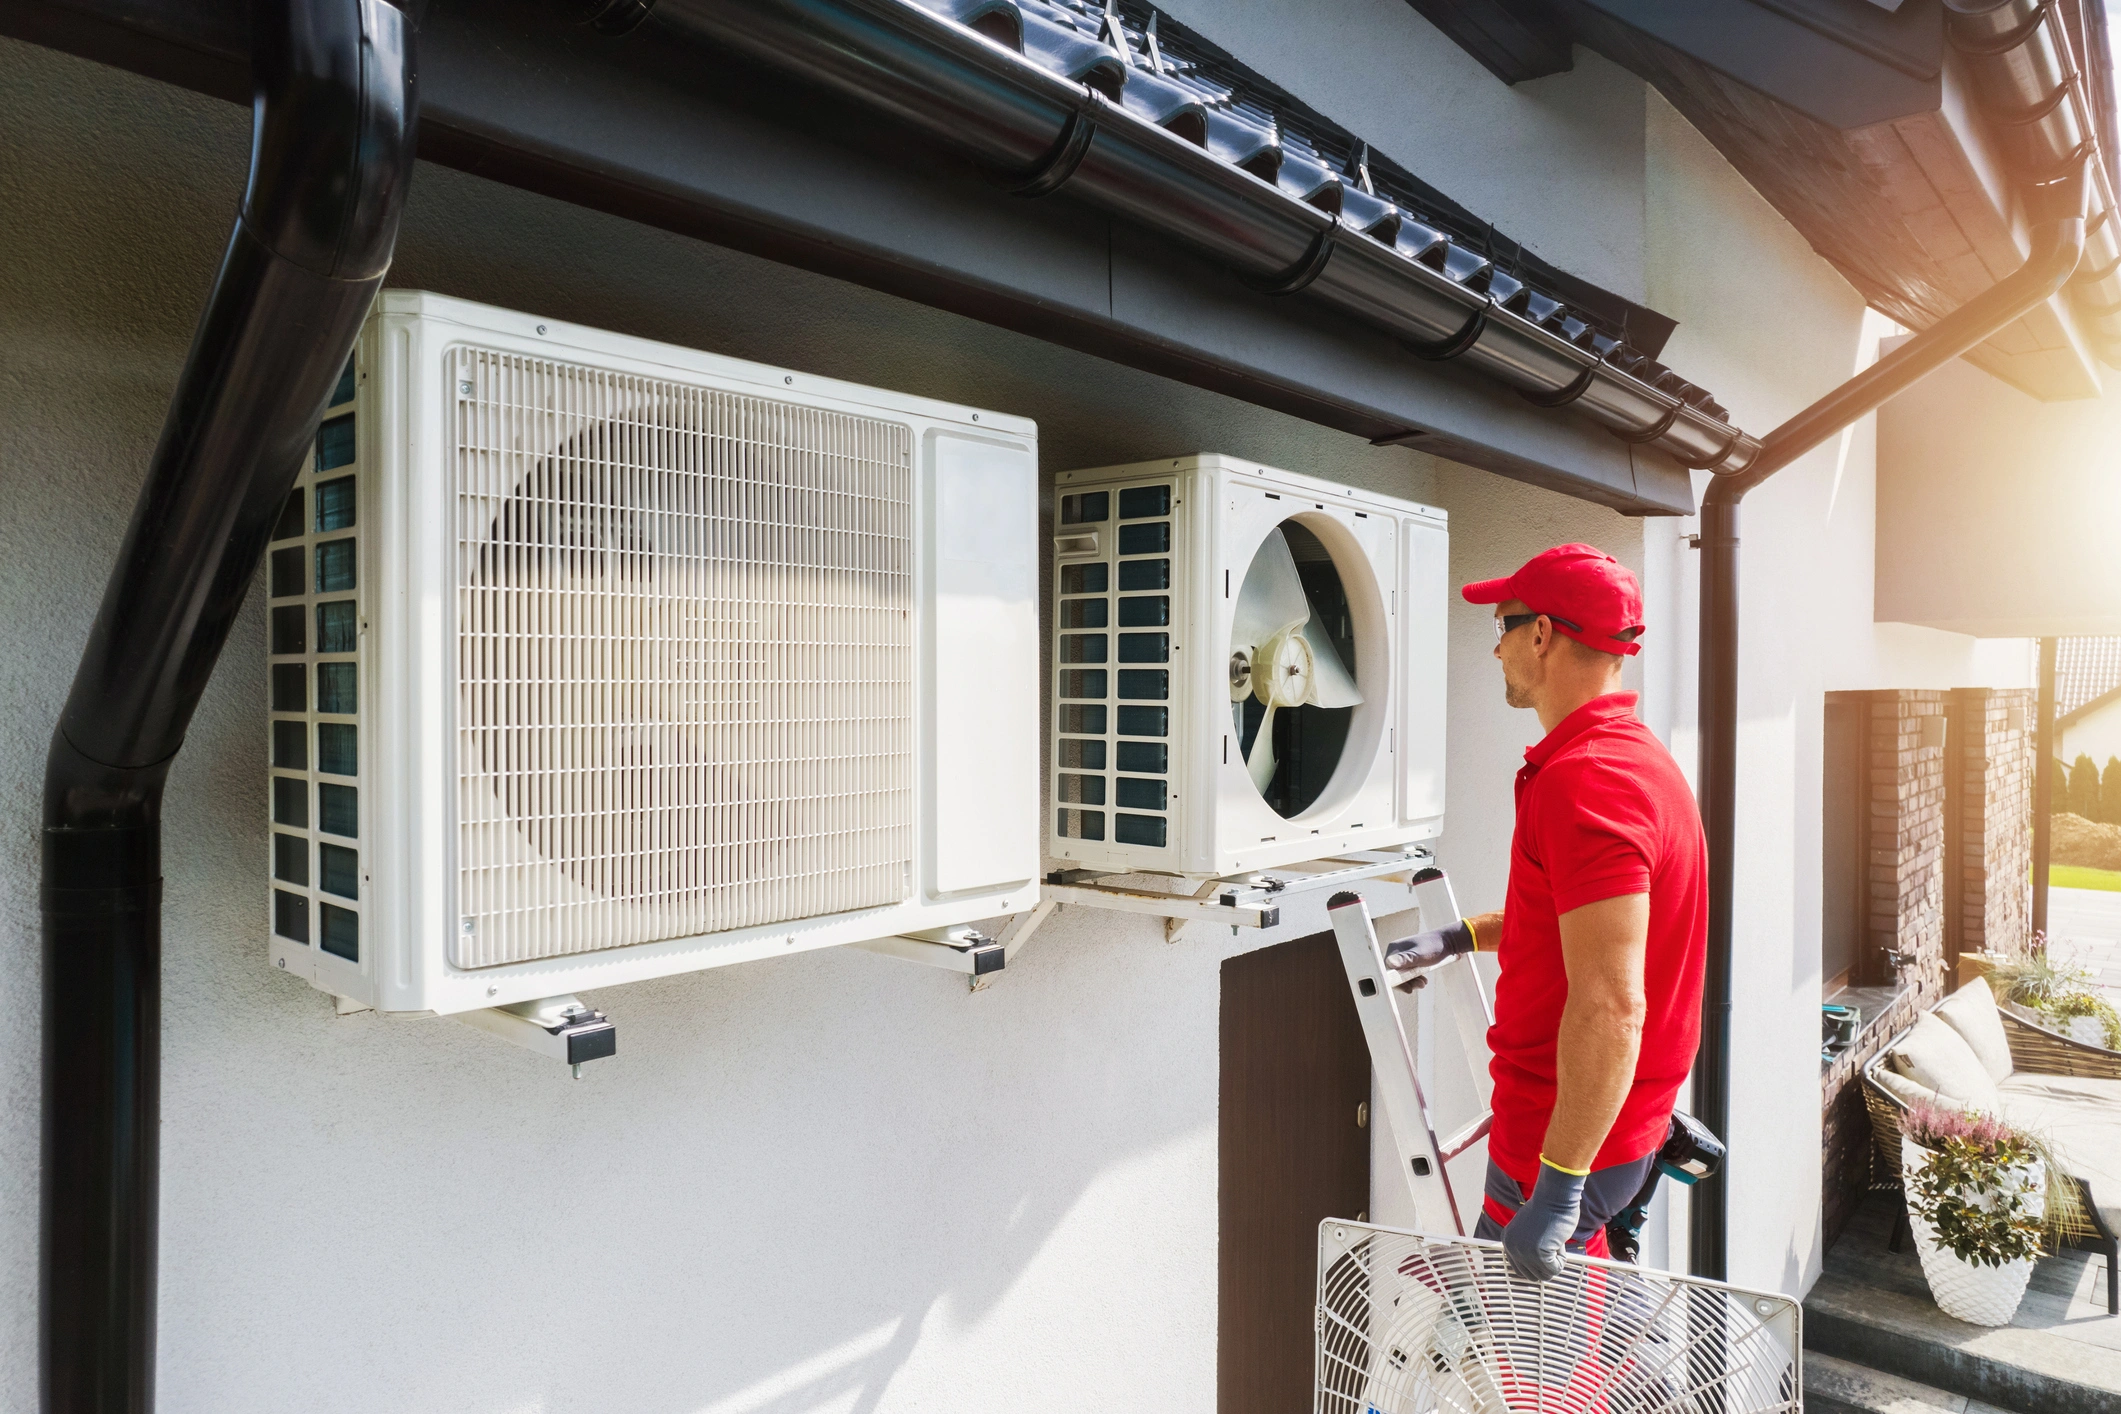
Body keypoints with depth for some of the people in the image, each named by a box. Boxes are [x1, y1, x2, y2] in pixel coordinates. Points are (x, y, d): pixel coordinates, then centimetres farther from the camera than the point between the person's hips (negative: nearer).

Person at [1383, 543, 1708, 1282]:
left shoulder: (1584, 783, -26)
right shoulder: (1633, 754, 10)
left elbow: (1610, 1006, -31)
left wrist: (1557, 1186, -29)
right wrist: (1464, 935, 25)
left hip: (1572, 1135, -10)